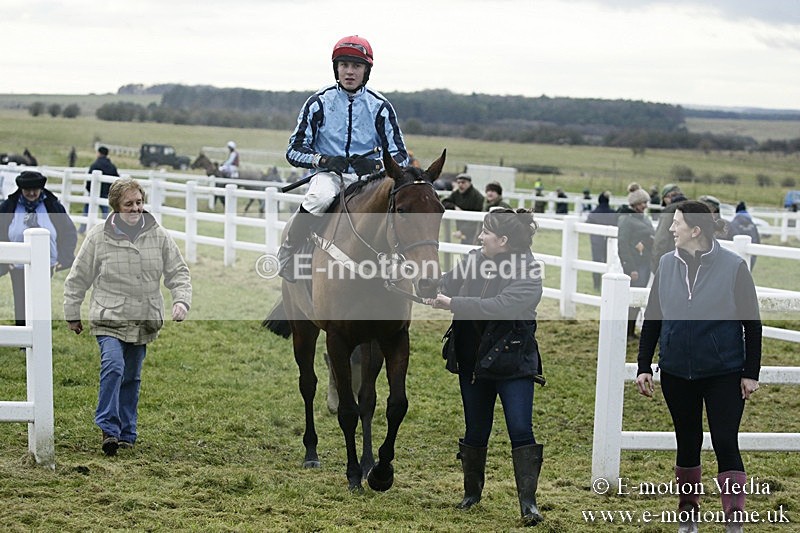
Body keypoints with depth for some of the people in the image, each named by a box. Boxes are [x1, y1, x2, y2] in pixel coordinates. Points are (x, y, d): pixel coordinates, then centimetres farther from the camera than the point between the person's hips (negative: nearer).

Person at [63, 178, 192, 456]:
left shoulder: (158, 236, 1)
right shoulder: (98, 237, -5)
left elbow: (178, 272, 7)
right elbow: (78, 278, 5)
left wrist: (181, 300, -10)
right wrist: (72, 314, 9)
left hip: (144, 320, 3)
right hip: (109, 318, -3)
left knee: (131, 378, 11)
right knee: (113, 366, -23)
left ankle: (127, 433, 23)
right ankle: (109, 428, -18)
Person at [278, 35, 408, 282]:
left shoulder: (379, 106, 4)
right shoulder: (320, 102, 3)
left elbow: (400, 156, 4)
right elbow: (294, 150, 2)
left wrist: (375, 165, -18)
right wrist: (324, 160, -18)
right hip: (328, 174, -1)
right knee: (318, 199, -37)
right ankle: (286, 260, -19)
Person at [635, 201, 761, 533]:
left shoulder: (733, 266, -10)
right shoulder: (667, 265, 0)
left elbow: (752, 324, -4)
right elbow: (652, 319, 7)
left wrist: (750, 373, -5)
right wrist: (644, 366, 5)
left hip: (724, 374, -4)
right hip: (677, 374, 4)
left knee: (726, 444, -6)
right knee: (687, 442, 14)